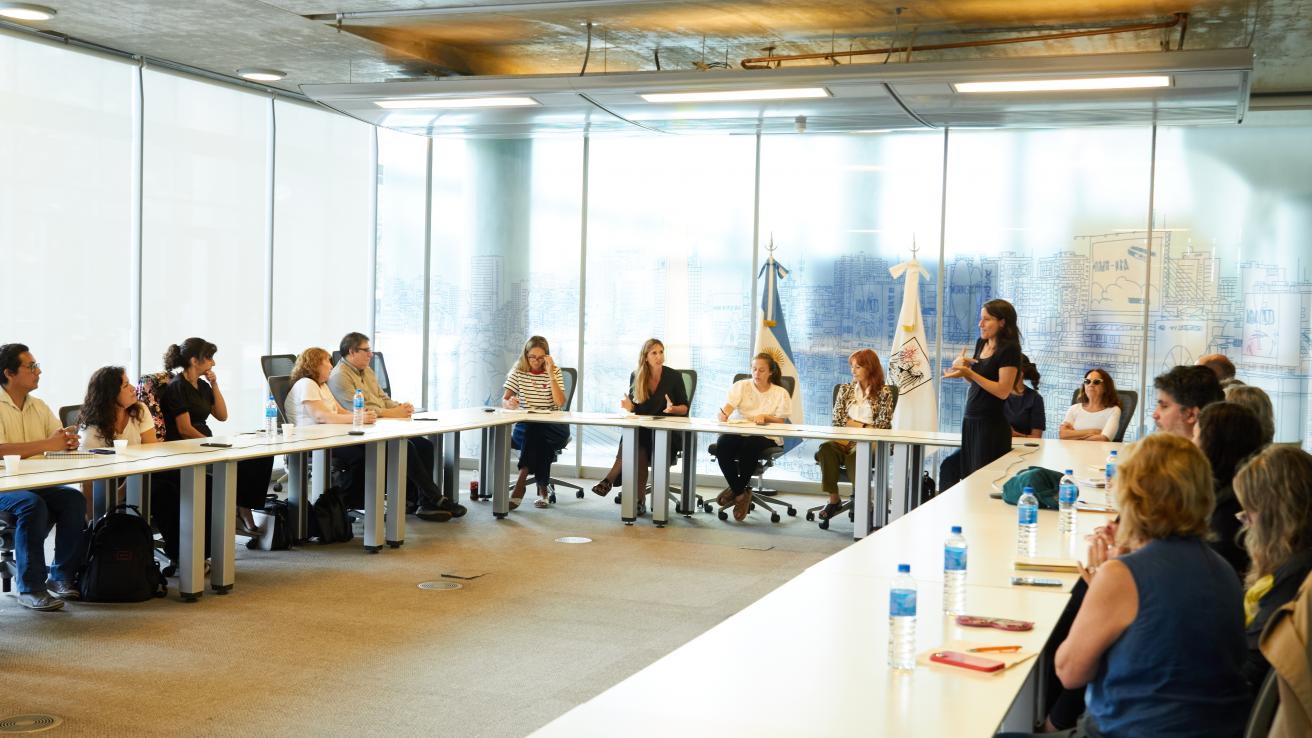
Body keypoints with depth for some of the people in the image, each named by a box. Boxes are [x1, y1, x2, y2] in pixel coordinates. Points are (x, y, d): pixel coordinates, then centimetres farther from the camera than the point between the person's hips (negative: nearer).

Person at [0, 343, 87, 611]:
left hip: (38, 483, 6)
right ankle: (30, 589, -24)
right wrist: (47, 444, -23)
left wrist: (68, 441, -16)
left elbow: (61, 441, 10)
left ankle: (62, 577, -11)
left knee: (75, 498, -21)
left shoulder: (38, 406, 15)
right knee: (33, 505, -34)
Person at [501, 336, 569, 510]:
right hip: (525, 426, 0)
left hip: (552, 428, 0)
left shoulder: (555, 372, 4)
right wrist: (510, 403, -28)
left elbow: (560, 403, -10)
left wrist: (550, 375, -14)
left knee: (537, 433, -35)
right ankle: (542, 489, -30)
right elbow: (504, 400, -4)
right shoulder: (517, 372, 6)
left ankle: (520, 487, -30)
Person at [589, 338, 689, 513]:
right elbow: (636, 408, 12)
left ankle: (610, 480, -29)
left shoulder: (674, 376, -2)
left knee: (633, 438, -32)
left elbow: (685, 408, 2)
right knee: (638, 446, -34)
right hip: (643, 430, 3)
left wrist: (673, 409, -19)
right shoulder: (636, 377, 5)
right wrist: (629, 406, -12)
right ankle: (639, 498, -35)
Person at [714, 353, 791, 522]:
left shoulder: (780, 393, 10)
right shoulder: (741, 386, 11)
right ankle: (741, 494, -17)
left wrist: (765, 417, -19)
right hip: (739, 432, 2)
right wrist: (723, 414, -31)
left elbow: (780, 421, 1)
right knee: (722, 444, -32)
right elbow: (728, 406, -6)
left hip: (766, 437, -2)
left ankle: (737, 488, -16)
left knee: (750, 446, -37)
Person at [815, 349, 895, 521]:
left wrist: (852, 423, -6)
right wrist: (864, 426, -3)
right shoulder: (846, 390, 20)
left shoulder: (884, 392, 8)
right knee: (826, 449, -31)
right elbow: (837, 419, 9)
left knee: (855, 456, -38)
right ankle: (833, 500, -26)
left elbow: (883, 424, -2)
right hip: (845, 439, 3)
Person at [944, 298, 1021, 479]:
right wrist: (961, 365, 4)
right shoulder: (981, 343, 12)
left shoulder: (1009, 349, -12)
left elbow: (1003, 391, -18)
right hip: (970, 420, 8)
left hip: (992, 425, -8)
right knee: (968, 477, 9)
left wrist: (968, 372, -22)